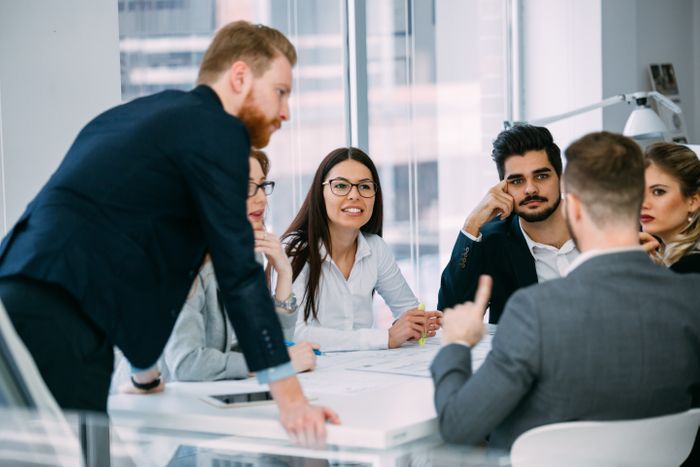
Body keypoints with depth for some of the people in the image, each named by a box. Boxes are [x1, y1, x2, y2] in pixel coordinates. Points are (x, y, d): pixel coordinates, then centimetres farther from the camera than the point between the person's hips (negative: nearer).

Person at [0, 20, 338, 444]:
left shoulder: (131, 115, 27)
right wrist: (291, 397, -8)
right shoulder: (218, 131, -1)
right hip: (61, 317, -9)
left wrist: (144, 372, 40)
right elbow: (238, 271, -8)